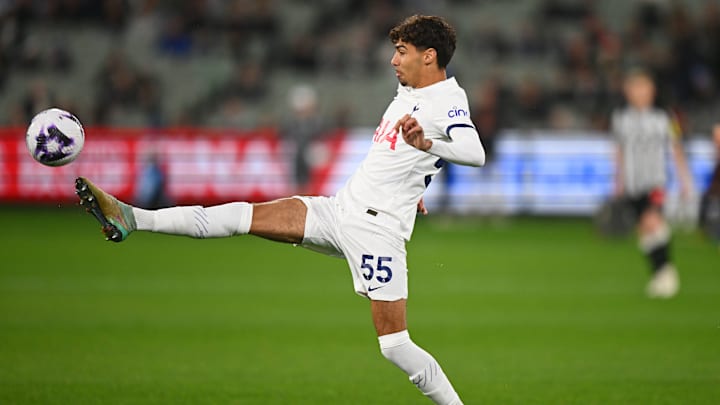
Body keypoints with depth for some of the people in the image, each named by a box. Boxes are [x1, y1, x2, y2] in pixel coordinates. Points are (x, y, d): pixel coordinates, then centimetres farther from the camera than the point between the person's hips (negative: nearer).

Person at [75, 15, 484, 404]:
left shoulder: (449, 101, -13)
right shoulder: (408, 94, 15)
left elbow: (476, 154, -33)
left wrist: (425, 143, -47)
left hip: (377, 228, -8)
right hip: (340, 207, 8)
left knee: (395, 344, -11)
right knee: (242, 215, 0)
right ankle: (133, 219, 0)